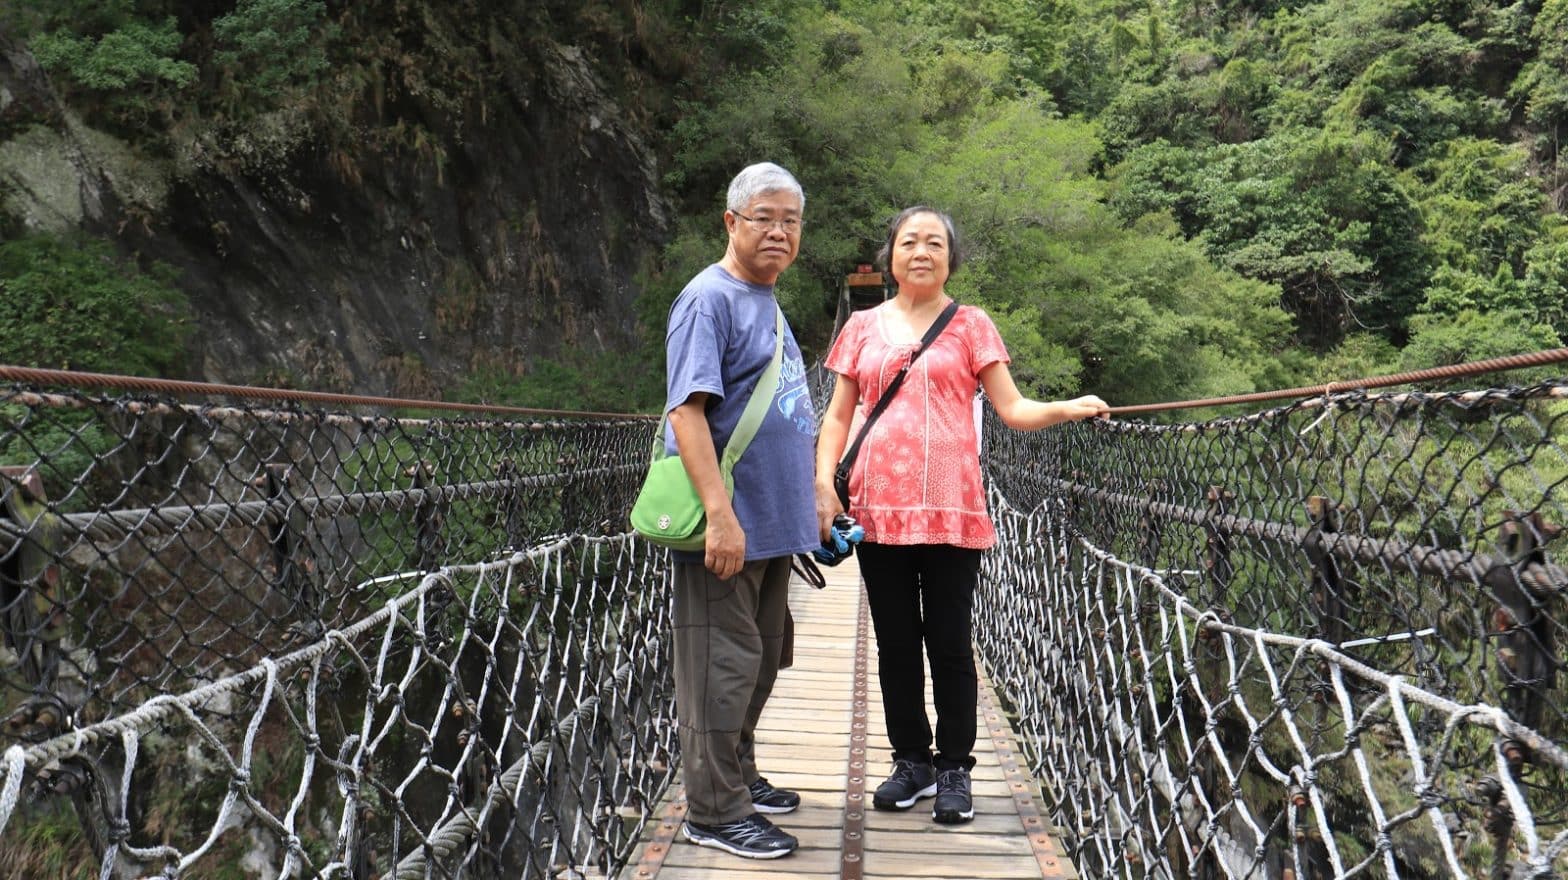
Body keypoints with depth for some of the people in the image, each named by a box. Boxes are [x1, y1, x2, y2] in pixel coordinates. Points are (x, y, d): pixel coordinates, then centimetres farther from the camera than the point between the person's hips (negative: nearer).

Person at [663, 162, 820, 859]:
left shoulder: (767, 303, 16)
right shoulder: (710, 298, -11)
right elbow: (687, 411, -21)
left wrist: (808, 503, 21)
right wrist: (721, 514, -27)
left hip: (772, 523, 9)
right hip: (729, 525, -9)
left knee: (759, 661, 18)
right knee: (725, 664, -2)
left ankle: (739, 777, 32)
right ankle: (715, 812, 9)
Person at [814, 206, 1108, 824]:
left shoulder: (970, 325, 8)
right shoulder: (863, 327, 13)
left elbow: (1013, 409, 3)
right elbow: (837, 416, 12)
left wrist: (1066, 409, -16)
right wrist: (824, 482, -1)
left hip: (950, 510, -2)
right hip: (877, 507, 2)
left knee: (949, 643, 1)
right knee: (895, 643, 9)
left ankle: (954, 769, 14)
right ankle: (912, 761, 23)